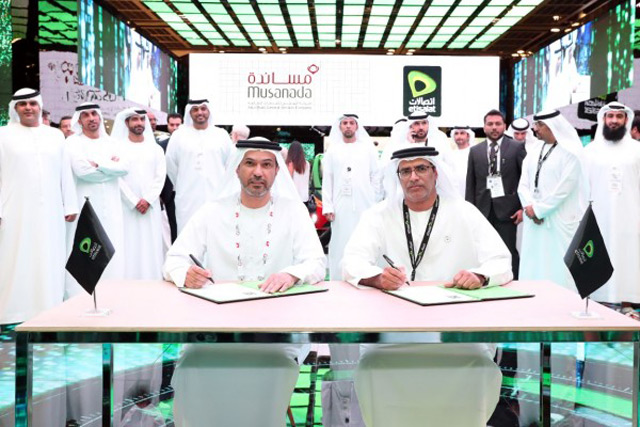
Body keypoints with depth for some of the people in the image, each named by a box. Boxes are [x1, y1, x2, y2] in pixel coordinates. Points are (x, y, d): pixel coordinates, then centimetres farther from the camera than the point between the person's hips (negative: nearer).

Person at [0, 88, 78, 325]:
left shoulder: (56, 136, 14)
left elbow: (65, 173, 12)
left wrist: (70, 205, 7)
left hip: (49, 212, 2)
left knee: (49, 262, 3)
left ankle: (49, 311, 9)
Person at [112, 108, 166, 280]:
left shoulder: (156, 148, 11)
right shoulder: (118, 147, 3)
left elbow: (160, 177, 3)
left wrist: (147, 200, -9)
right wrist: (135, 201, -10)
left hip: (151, 206, 2)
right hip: (127, 206, -2)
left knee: (151, 245, 1)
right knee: (130, 246, -4)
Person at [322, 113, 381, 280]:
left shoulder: (368, 148, 8)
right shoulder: (333, 150, 10)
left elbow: (375, 177, 7)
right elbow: (327, 180, 6)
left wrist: (375, 202, 1)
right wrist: (327, 207, -1)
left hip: (364, 205, 0)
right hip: (341, 207, 1)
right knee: (341, 245, 0)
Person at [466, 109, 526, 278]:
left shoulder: (517, 147, 4)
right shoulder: (475, 151, 12)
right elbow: (470, 183, 10)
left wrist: (523, 207, -5)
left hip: (507, 209, -2)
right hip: (483, 209, 2)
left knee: (509, 251, -2)